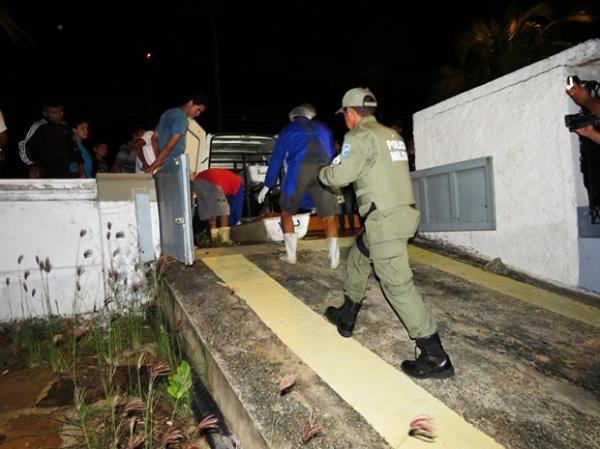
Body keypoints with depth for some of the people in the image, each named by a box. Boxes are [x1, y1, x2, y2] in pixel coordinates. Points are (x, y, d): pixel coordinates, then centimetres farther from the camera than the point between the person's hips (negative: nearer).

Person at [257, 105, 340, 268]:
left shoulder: (287, 130, 23)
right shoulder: (324, 129, 29)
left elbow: (276, 159, 20)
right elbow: (332, 155, 29)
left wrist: (267, 186, 23)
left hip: (299, 170, -1)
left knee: (286, 211, 18)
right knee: (329, 217, 9)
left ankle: (290, 255, 18)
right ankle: (334, 259, 4)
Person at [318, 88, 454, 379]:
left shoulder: (360, 136, -10)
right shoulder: (391, 134, 18)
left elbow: (339, 175, -14)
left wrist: (322, 173, 8)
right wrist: (342, 168, 30)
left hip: (384, 218, -10)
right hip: (400, 212, 10)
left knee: (397, 284, -6)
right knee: (357, 258, 23)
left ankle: (436, 358, 1)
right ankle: (346, 316, 37)